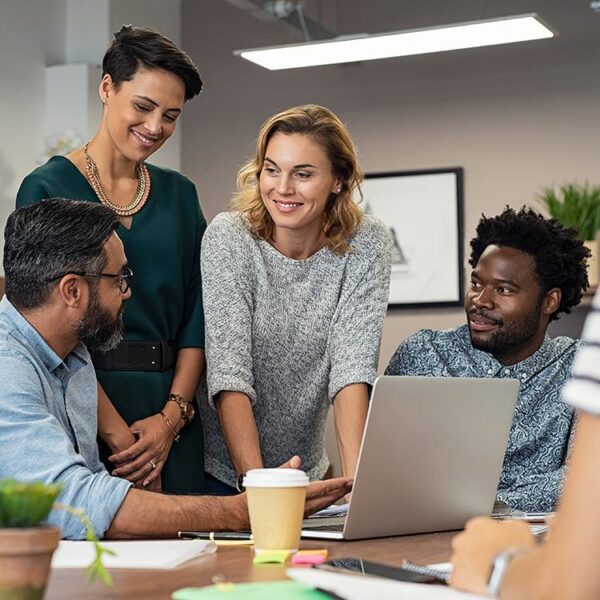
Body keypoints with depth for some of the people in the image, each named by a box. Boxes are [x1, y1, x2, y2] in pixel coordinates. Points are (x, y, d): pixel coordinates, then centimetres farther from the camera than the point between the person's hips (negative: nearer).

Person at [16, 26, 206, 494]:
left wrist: (172, 416, -6)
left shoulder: (180, 194, 13)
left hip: (169, 415, 4)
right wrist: (115, 430, -16)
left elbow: (197, 318, 9)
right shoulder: (48, 188, -2)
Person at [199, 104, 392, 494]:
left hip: (307, 473, 2)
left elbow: (353, 363, -17)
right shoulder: (229, 237, -14)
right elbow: (228, 368, -22)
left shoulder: (365, 245, -9)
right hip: (219, 469, -2)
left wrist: (356, 480, -29)